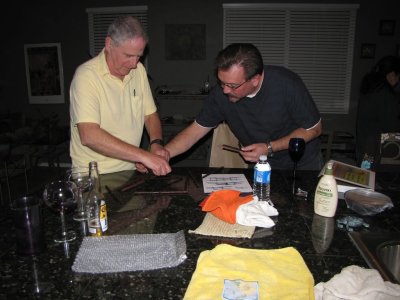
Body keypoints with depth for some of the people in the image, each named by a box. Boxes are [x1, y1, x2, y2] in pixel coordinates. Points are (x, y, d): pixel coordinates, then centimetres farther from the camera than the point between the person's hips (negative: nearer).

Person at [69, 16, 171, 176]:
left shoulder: (138, 70, 5)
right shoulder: (87, 75, -14)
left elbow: (150, 114, 11)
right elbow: (89, 135, -25)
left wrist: (156, 143, -9)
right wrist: (143, 156, -29)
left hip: (131, 170, 4)